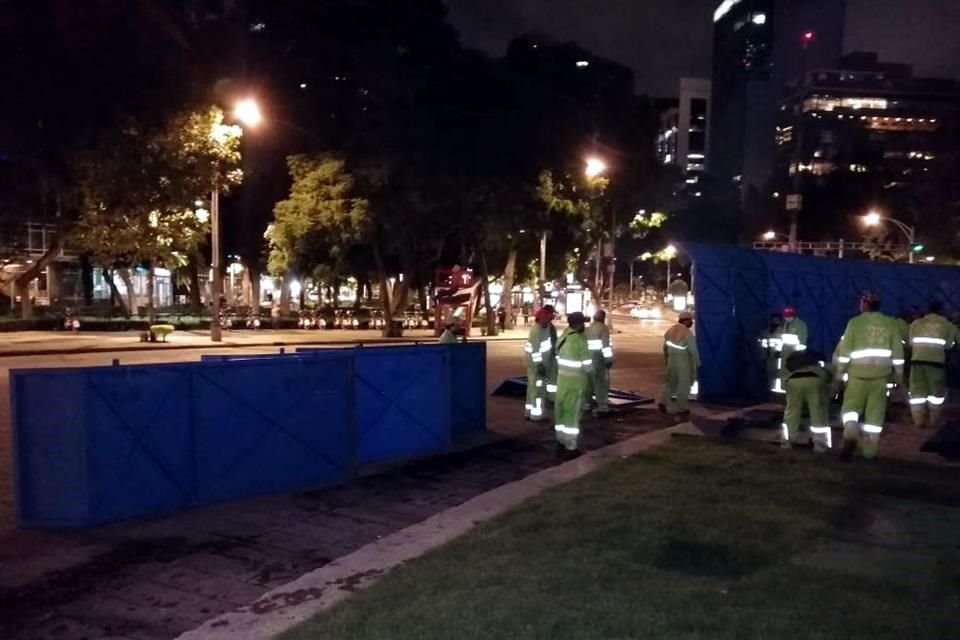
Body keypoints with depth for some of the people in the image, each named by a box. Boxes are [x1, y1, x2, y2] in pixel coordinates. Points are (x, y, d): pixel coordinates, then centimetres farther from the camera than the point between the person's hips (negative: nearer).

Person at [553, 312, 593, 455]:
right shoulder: (580, 340, -18)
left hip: (562, 379, 7)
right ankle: (570, 447, 7)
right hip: (575, 382, -7)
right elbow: (588, 365, -14)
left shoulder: (563, 338, 5)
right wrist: (589, 369, 6)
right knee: (572, 414, 1)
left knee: (562, 411, 14)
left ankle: (561, 443, 24)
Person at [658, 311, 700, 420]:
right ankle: (682, 409, 7)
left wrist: (666, 358, 24)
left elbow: (665, 347, 12)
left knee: (671, 382, 20)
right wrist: (698, 364, -5)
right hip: (684, 362, -6)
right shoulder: (688, 333, -17)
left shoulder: (670, 330, 5)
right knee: (683, 385, 3)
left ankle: (664, 402, 13)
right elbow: (693, 350, -15)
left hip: (672, 360, 6)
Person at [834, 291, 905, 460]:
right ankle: (870, 448, 9)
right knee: (875, 411, 7)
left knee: (851, 406, 8)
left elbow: (845, 349, -4)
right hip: (881, 373, 2)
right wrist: (898, 374, 14)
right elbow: (897, 351, 6)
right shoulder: (890, 323, 5)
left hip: (858, 372, -2)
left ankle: (850, 434, -18)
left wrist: (840, 372, 4)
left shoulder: (855, 322, -4)